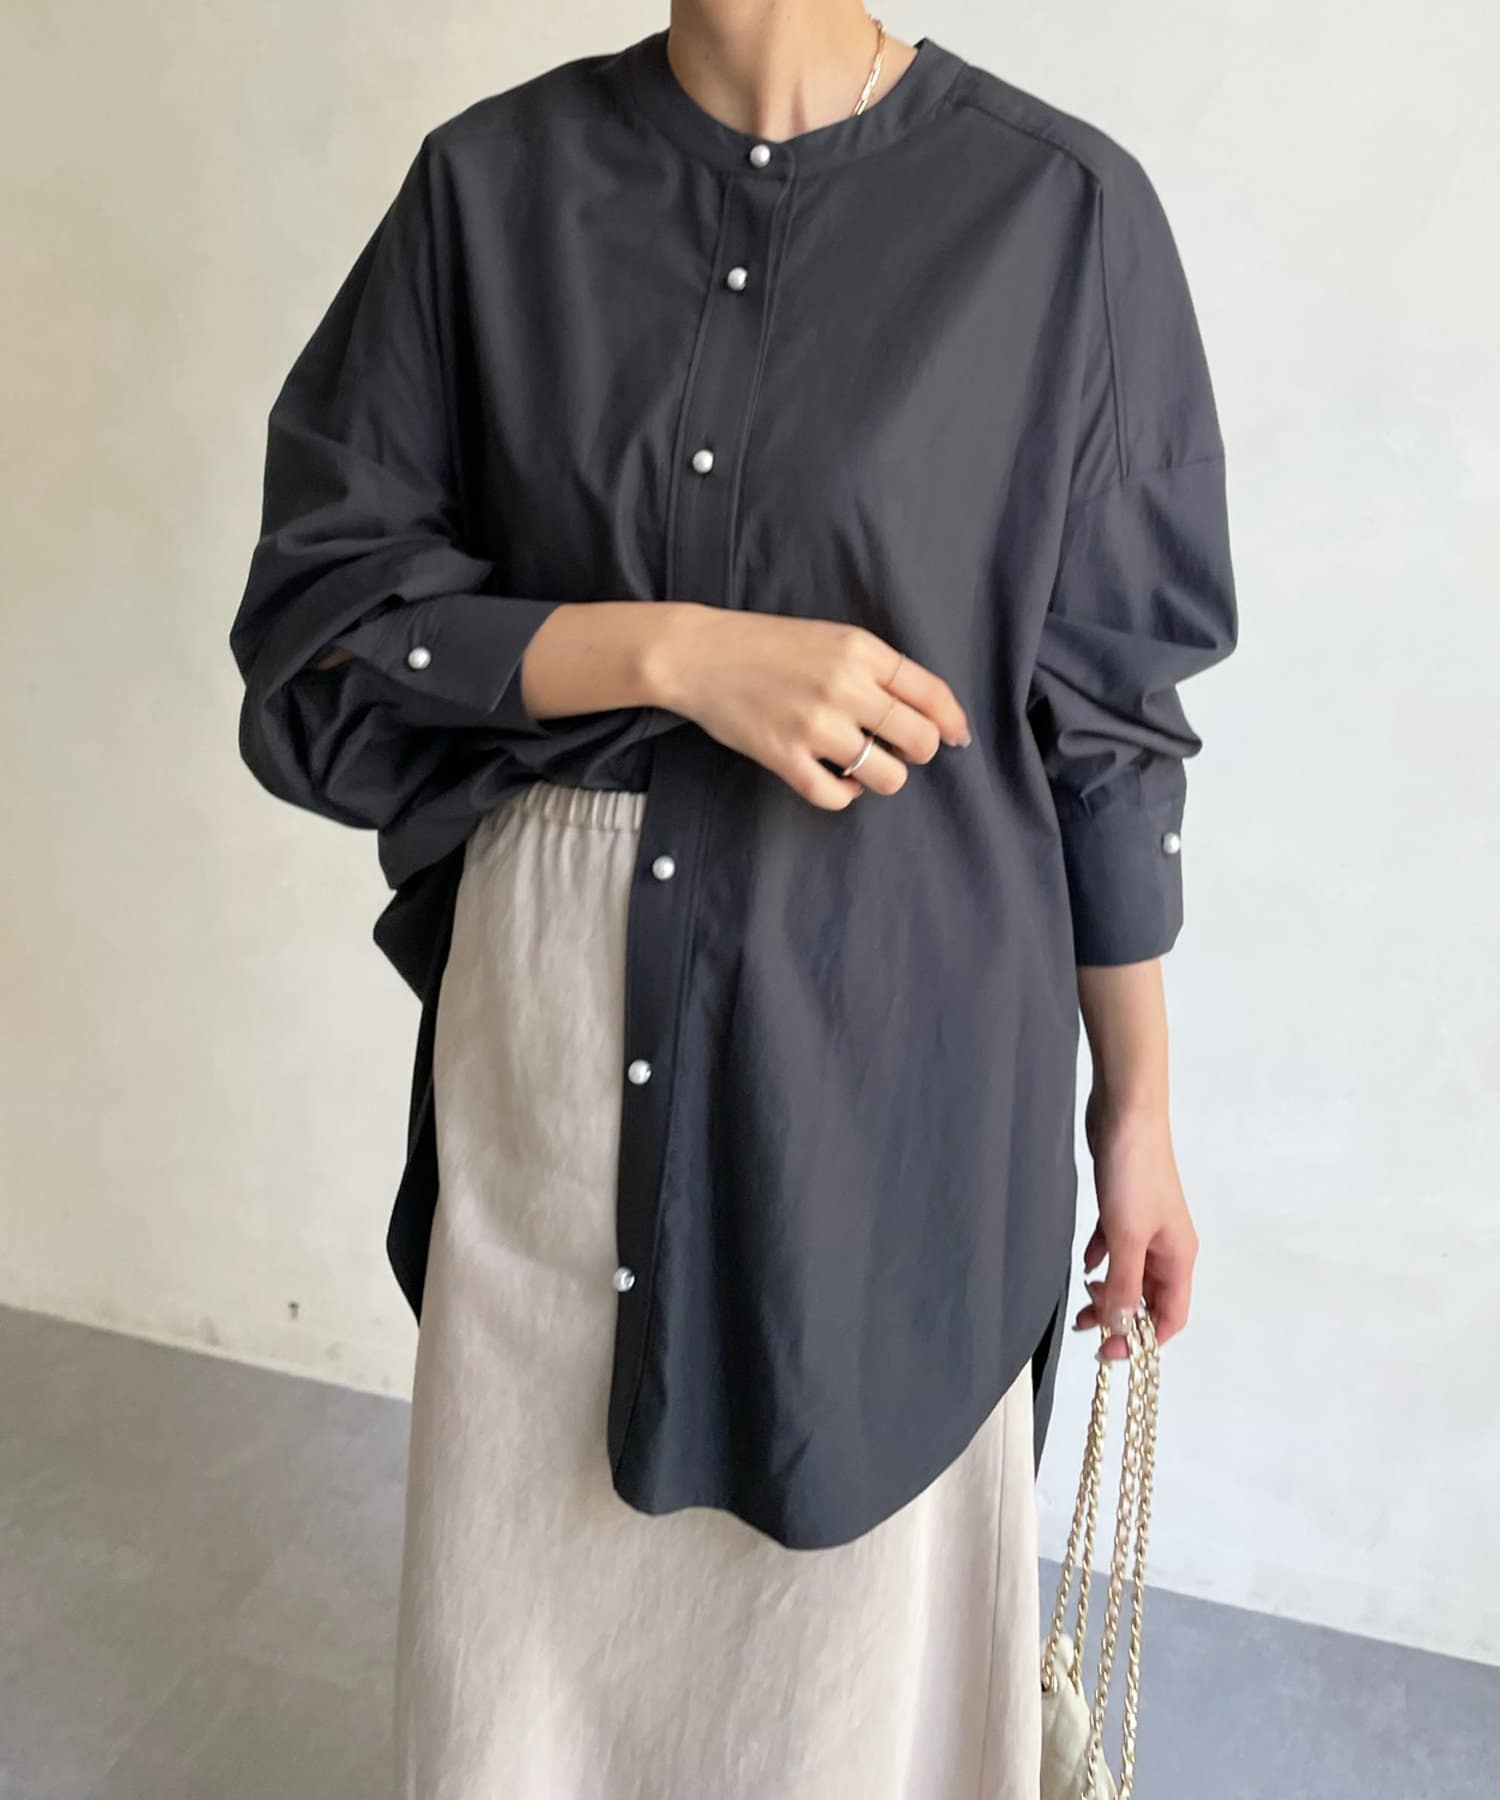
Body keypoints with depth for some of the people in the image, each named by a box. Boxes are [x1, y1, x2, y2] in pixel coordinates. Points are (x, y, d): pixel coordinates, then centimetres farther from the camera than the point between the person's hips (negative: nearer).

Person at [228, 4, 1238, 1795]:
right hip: (551, 1006, 3)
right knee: (524, 1586, 18)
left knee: (855, 1604, 14)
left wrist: (1137, 1107, 5)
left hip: (896, 1024, -2)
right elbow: (322, 601, 1)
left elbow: (1109, 705, 0)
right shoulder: (491, 179, 3)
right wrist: (674, 649, -15)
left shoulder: (1058, 207, -4)